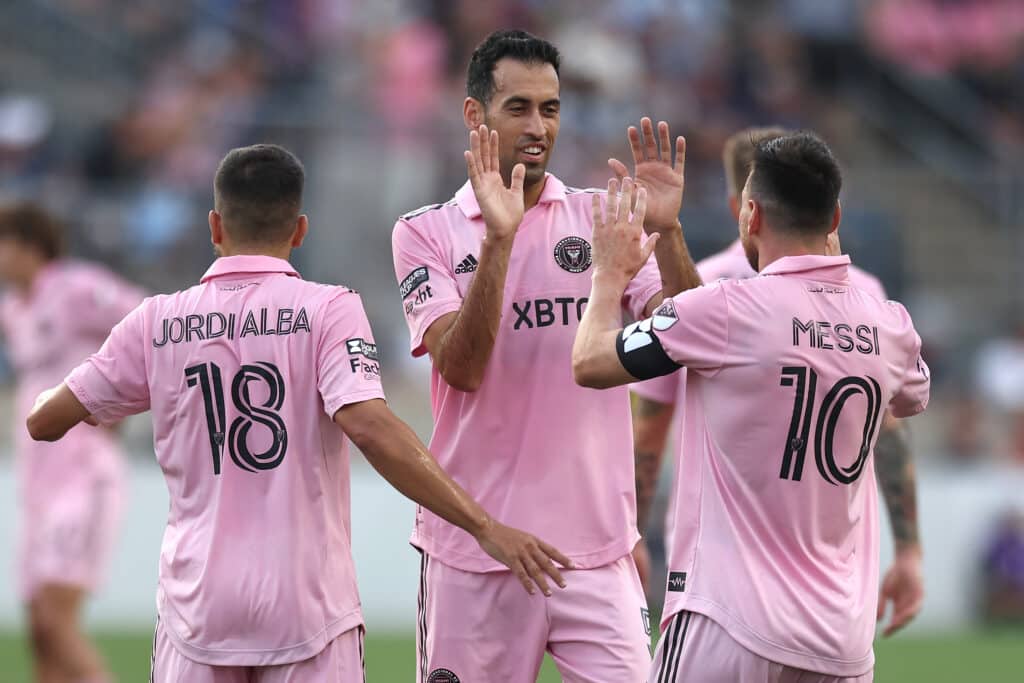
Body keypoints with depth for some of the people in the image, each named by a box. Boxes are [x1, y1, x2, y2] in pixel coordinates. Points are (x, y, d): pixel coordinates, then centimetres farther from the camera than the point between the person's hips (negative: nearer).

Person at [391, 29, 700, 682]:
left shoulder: (603, 219, 8)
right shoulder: (427, 232, 3)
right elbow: (460, 369, -12)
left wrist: (666, 231, -18)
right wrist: (498, 238, -22)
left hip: (596, 544, 1)